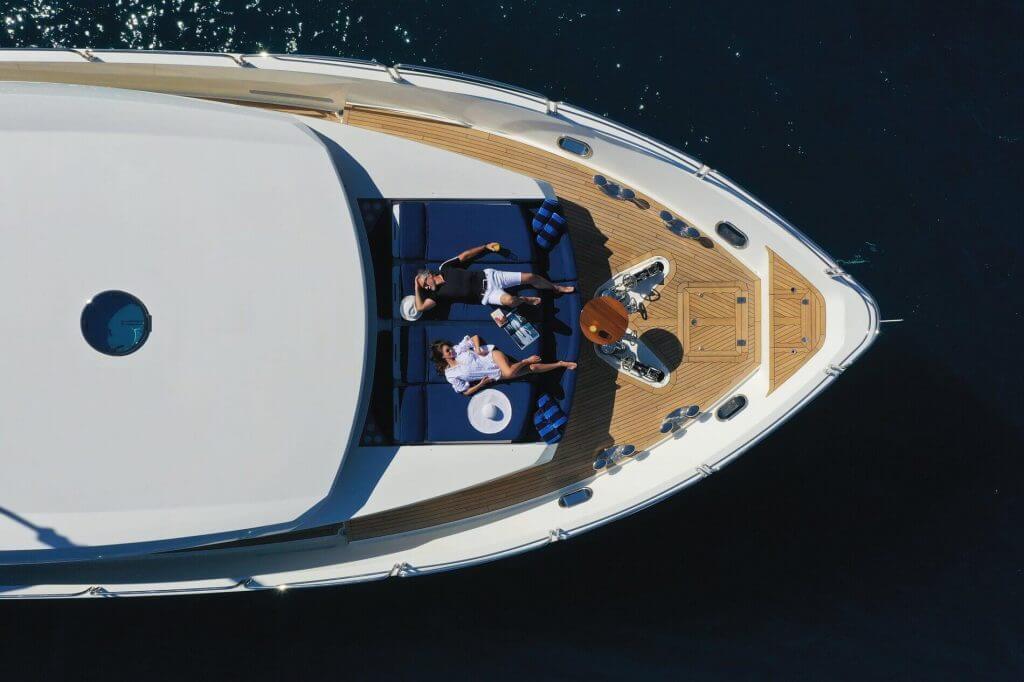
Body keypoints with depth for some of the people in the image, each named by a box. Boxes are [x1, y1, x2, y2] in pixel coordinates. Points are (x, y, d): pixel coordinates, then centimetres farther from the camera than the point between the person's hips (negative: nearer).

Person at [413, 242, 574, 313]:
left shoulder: (445, 268, 4)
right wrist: (417, 288, -12)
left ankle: (557, 287, 22)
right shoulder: (437, 293, -6)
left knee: (530, 277, -4)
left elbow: (464, 255, 14)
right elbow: (420, 307, -19)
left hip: (487, 276, 4)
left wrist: (486, 247, 13)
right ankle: (525, 299, -1)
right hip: (486, 294, -4)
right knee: (509, 300, -37)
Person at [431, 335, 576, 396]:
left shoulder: (457, 349, 0)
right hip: (496, 375, 0)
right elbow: (466, 391, -2)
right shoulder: (451, 375, -5)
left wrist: (477, 348, -8)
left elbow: (474, 337, 11)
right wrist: (481, 384, -13)